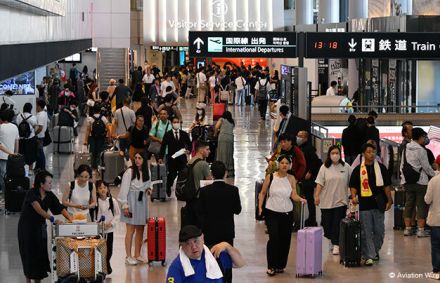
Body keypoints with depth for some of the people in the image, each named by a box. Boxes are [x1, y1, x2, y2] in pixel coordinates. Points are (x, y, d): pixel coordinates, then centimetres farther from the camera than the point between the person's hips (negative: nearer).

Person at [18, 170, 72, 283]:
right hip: (27, 228, -5)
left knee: (41, 254, 3)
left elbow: (61, 208, -5)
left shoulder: (50, 196, -3)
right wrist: (52, 219, -41)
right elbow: (38, 209, -33)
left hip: (40, 228, 5)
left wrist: (70, 219, -21)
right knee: (29, 254, 1)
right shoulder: (31, 193, -21)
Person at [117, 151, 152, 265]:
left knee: (140, 230, 8)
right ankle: (128, 256, -4)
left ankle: (137, 255, 17)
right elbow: (124, 189, -9)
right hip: (132, 201, -6)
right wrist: (125, 205, -14)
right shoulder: (129, 172, -9)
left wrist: (149, 189, -1)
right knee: (130, 230, -7)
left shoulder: (146, 172, 9)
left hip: (142, 201, 6)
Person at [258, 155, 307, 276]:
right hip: (272, 212, -2)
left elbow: (294, 195, -2)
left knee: (285, 239, 3)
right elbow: (262, 193, 5)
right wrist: (260, 206, -5)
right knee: (274, 238, -12)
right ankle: (271, 266, -3)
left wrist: (300, 199, -21)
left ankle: (280, 265, 18)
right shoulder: (270, 177, -1)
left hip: (287, 213, 2)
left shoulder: (291, 179, 3)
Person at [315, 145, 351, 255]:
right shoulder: (324, 167, 2)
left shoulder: (346, 167, 3)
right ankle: (331, 240, 25)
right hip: (326, 200, 1)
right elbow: (320, 183, 0)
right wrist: (317, 195, -6)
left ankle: (336, 245, -3)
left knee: (338, 224, -6)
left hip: (341, 200, -1)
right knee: (327, 223, 5)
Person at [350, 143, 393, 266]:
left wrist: (389, 200, 5)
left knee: (379, 231, 8)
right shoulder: (358, 169, 2)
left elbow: (386, 186, 8)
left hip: (379, 204, 2)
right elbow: (353, 186, 5)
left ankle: (375, 250, 29)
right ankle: (368, 256, 3)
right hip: (364, 205, -2)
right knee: (366, 232, -1)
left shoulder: (381, 168, 5)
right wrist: (354, 196, -12)